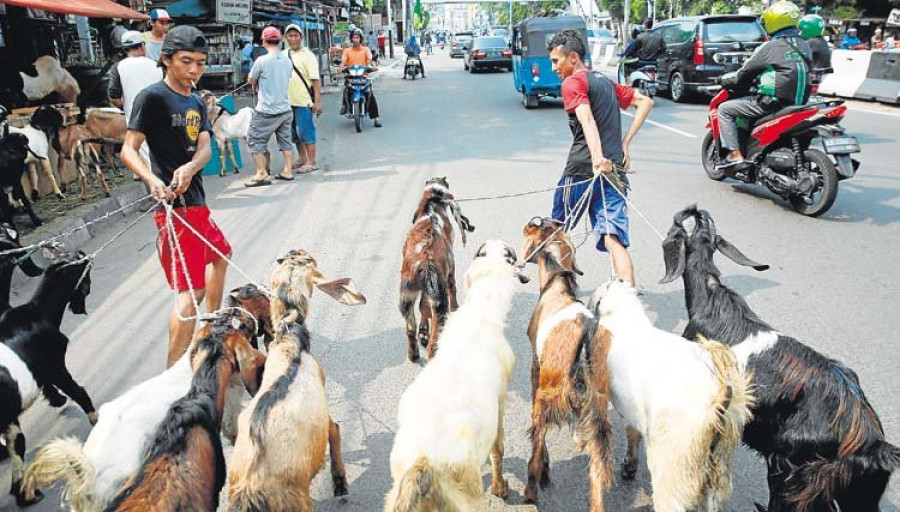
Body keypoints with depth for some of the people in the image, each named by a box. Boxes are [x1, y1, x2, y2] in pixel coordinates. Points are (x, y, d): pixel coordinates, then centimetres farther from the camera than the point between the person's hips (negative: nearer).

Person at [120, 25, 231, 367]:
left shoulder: (196, 103, 13)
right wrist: (152, 180, -33)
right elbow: (129, 150, -14)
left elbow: (205, 147, 0)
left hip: (196, 202, 9)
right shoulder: (152, 97, -10)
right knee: (191, 290, -13)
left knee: (220, 255, 28)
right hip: (175, 205, -9)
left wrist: (189, 168, -23)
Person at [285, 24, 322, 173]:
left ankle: (311, 162, 2)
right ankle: (302, 159, 28)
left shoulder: (307, 55, -7)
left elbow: (315, 80, -13)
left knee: (306, 131, -5)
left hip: (303, 101, -7)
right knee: (295, 131, 15)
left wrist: (317, 101, -19)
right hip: (289, 101, 7)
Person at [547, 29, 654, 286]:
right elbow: (646, 102, 26)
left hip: (582, 169, -6)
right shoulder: (606, 82, 21)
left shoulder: (573, 82, -2)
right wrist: (625, 142, 18)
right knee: (614, 239, -5)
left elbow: (586, 118, -20)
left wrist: (597, 157, -35)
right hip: (614, 170, 6)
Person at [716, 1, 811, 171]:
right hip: (799, 102, 8)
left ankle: (735, 154, -9)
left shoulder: (770, 47, -10)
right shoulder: (804, 47, 12)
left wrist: (725, 80, 14)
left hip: (772, 103, -8)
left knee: (725, 109, 1)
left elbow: (745, 73, -5)